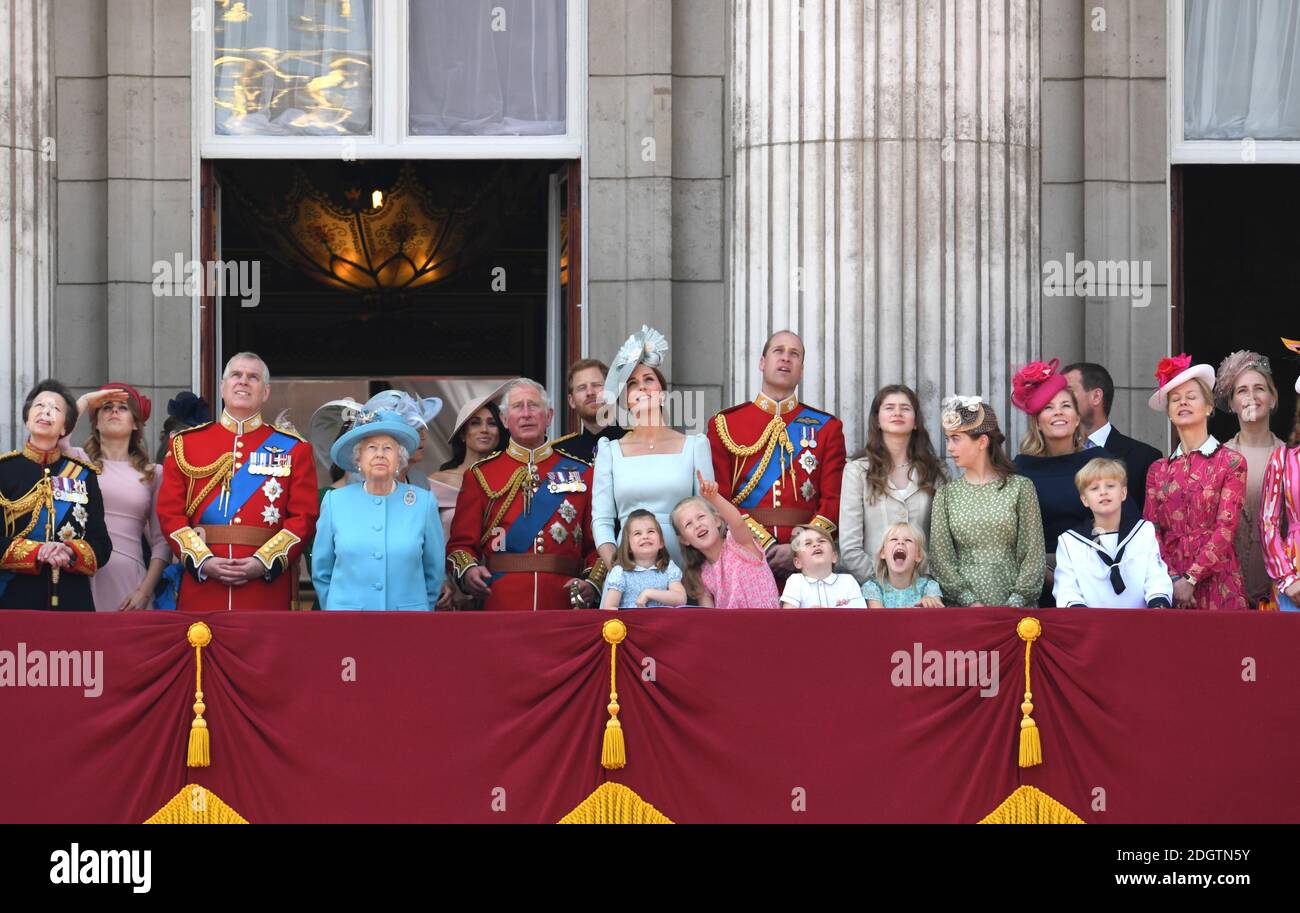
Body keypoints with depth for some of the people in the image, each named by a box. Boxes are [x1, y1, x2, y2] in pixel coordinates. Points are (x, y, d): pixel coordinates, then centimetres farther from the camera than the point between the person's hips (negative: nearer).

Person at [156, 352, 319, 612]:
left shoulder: (293, 448, 9)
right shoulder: (185, 443, 11)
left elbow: (305, 518, 2)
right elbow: (170, 512, 5)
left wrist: (263, 562, -12)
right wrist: (203, 561, -10)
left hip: (268, 592, -1)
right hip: (201, 589, 1)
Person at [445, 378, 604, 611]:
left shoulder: (580, 473, 10)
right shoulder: (480, 475, 8)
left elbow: (598, 543, 8)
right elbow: (461, 543, 5)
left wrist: (593, 583, -11)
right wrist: (467, 571, -16)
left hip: (564, 605, 1)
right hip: (499, 606, -1)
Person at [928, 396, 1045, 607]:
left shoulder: (1020, 487, 3)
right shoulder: (947, 493, 8)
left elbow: (1034, 554, 1)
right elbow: (940, 556, 2)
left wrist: (1015, 604, -9)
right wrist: (970, 602, -9)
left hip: (1015, 602, -1)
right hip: (963, 606, 1)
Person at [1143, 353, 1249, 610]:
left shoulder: (1231, 463, 1)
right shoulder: (1159, 470, 12)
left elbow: (1226, 529, -6)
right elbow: (1151, 530, 6)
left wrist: (1190, 579, -13)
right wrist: (1172, 579, -9)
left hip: (1216, 583, -3)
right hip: (1170, 586, 3)